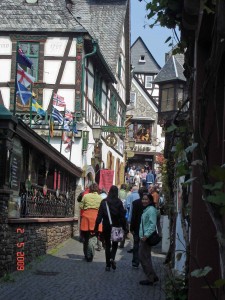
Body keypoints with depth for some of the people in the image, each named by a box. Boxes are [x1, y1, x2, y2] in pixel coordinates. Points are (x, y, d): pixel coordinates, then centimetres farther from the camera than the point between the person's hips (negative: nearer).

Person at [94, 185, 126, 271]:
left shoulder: (104, 202, -4)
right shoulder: (119, 202, -6)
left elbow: (99, 215, -4)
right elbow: (122, 216, -7)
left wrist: (96, 226, -1)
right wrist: (124, 227, -1)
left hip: (106, 226, 1)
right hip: (116, 226, -1)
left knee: (107, 245, 10)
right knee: (115, 244, 16)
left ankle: (108, 265, 10)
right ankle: (112, 258, -9)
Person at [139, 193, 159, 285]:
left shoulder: (151, 210, -15)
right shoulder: (146, 209, 16)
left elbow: (153, 224, -22)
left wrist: (146, 235, -27)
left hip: (147, 238, -10)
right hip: (143, 237, 10)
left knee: (143, 257, -5)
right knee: (146, 257, 14)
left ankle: (150, 279, 3)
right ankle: (153, 277, 22)